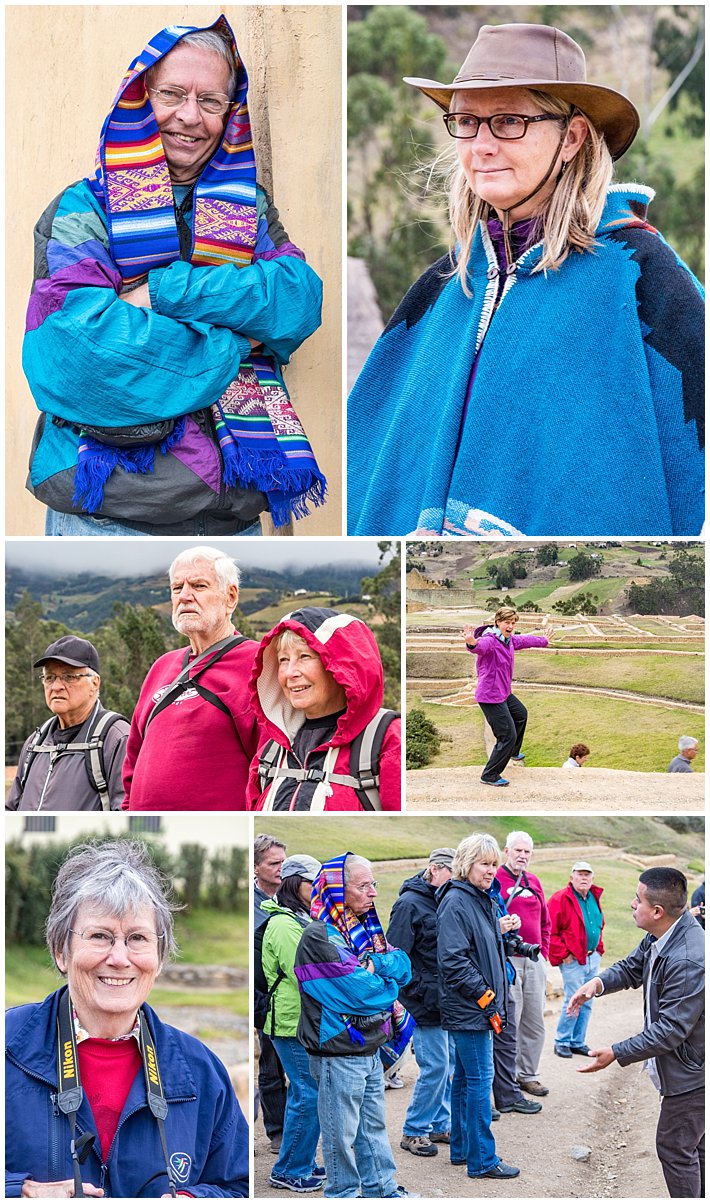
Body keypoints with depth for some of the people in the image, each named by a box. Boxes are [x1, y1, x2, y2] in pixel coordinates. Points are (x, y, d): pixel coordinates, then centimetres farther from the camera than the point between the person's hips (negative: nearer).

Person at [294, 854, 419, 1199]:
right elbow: (360, 991, -24)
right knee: (341, 1133, 3)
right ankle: (344, 1194, 14)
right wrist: (389, 985, -6)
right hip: (339, 1055, -8)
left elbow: (403, 967, 4)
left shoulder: (364, 928, 10)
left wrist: (375, 964, -15)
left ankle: (382, 1188, 30)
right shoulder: (319, 937, -19)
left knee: (373, 1124, 19)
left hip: (371, 1050, 8)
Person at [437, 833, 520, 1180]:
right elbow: (454, 960, -21)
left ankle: (462, 1149, 24)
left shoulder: (483, 901, 14)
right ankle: (482, 1160, -2)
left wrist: (495, 999, 15)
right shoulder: (455, 903, -16)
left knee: (465, 1078, 15)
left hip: (479, 1007, 10)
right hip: (468, 1008, -10)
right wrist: (486, 997, -17)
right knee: (480, 1079, -6)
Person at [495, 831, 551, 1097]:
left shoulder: (534, 882, 14)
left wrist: (543, 952, 13)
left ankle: (528, 1075, 20)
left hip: (535, 962, 7)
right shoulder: (494, 879, -6)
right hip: (507, 960, -6)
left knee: (535, 1023, 10)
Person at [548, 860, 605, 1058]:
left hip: (592, 959, 7)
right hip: (573, 960, -7)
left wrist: (599, 949, 15)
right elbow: (549, 931, -15)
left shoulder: (594, 898, 12)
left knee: (586, 1003, 11)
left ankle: (577, 1042, 20)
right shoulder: (560, 899, -12)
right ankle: (562, 1042, 4)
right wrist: (562, 955, -16)